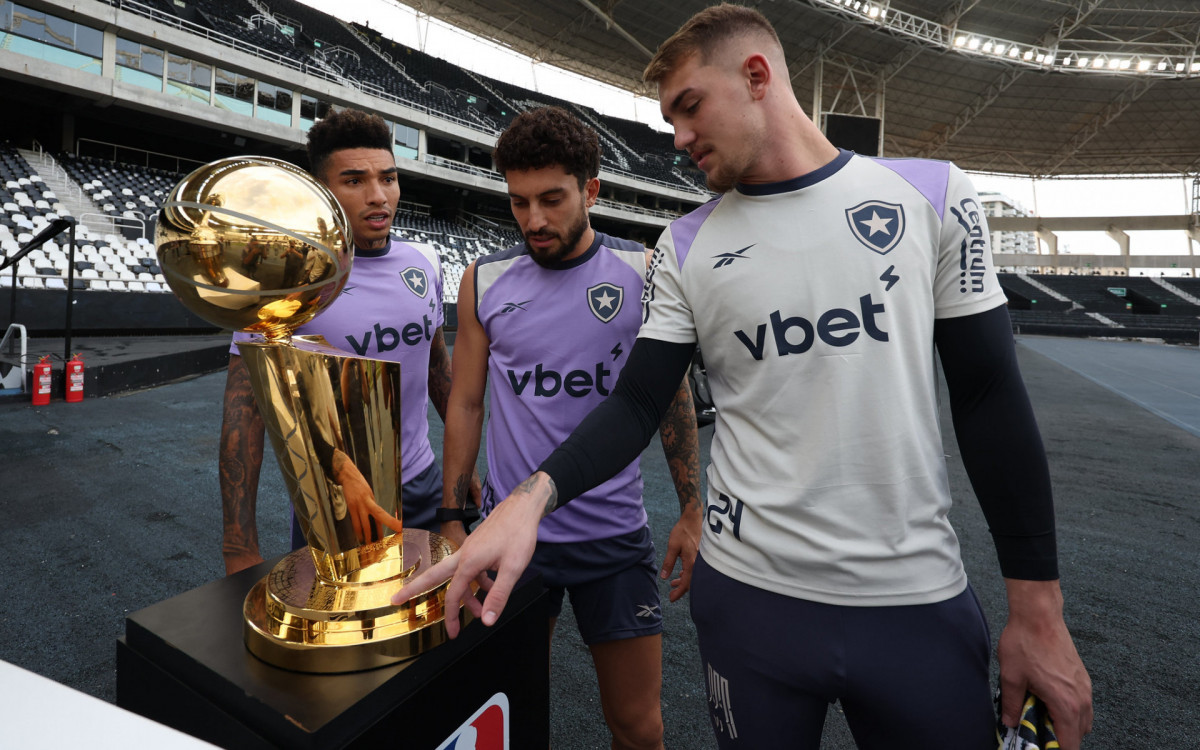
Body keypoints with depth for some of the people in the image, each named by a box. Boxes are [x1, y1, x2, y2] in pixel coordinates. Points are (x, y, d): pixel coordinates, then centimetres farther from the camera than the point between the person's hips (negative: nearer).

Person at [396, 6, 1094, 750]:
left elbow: (990, 398, -2)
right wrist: (534, 494, -21)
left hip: (921, 601, 0)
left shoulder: (934, 194, -3)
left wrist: (1038, 606, -1)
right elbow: (638, 403, -3)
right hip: (747, 593, 1)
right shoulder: (686, 247, 0)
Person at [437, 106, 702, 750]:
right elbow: (465, 403, 5)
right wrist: (451, 517, 3)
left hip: (615, 534, -1)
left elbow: (674, 396, 2)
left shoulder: (643, 272, -3)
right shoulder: (484, 281, 0)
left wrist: (691, 512, -1)